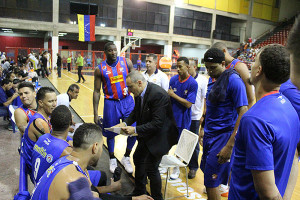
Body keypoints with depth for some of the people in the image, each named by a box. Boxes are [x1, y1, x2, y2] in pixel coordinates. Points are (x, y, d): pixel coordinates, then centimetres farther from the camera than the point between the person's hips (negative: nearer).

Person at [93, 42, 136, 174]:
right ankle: (112, 159, 35)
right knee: (110, 133, 11)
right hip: (111, 103, -1)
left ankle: (126, 158, 25)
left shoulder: (126, 62, -3)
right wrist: (95, 114, -3)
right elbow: (97, 91, -1)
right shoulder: (100, 69, -5)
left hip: (127, 101, 1)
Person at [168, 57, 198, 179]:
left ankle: (177, 168, 28)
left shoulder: (193, 83, -13)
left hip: (183, 119, -3)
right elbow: (169, 97, 3)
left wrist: (173, 95, -15)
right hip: (171, 116, 3)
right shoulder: (173, 79, -1)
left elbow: (188, 104, -16)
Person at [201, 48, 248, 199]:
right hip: (209, 134, 8)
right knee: (207, 170, 19)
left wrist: (229, 146, -23)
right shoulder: (212, 79, 8)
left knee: (211, 182, -1)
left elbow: (243, 114, -20)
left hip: (223, 136, -8)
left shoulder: (233, 80, -16)